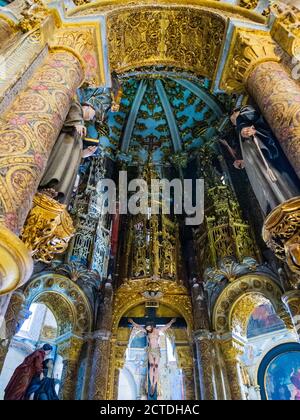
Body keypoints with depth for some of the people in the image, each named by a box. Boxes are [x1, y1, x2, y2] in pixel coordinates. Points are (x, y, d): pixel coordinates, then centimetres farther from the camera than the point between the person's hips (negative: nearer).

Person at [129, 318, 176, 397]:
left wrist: (171, 321, 18)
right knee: (151, 366, -11)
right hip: (150, 350, 1)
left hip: (157, 350, -1)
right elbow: (138, 326, 9)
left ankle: (154, 385, -9)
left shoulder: (158, 330, -3)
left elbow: (167, 326, 10)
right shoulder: (147, 331, 1)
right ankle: (152, 384, -13)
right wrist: (132, 322, 16)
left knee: (156, 366, -8)